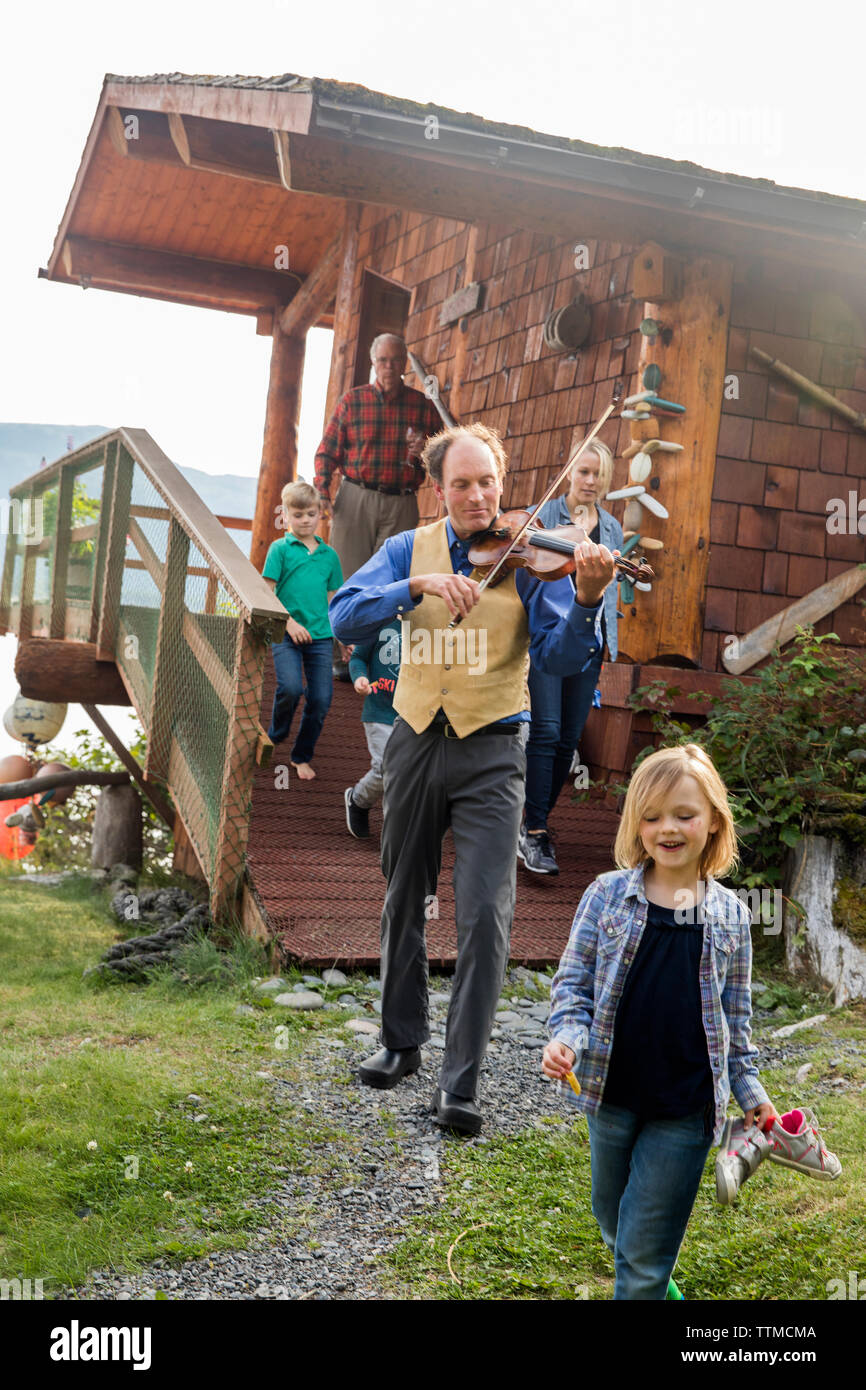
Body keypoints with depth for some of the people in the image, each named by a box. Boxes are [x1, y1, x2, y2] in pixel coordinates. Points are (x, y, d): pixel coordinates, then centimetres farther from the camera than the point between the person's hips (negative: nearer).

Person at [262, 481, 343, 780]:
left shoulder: (329, 554, 13)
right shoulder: (280, 548, 2)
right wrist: (289, 623, -11)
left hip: (320, 635, 4)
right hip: (285, 632, -4)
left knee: (321, 699, -1)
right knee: (290, 687, -23)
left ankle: (302, 757, 20)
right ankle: (275, 735, 8)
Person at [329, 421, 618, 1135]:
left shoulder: (527, 556, -3)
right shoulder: (409, 549, 4)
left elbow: (560, 658, -12)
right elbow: (345, 617, -11)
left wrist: (587, 599, -30)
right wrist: (419, 584, -25)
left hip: (491, 750, -3)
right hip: (416, 741, 3)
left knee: (485, 912, -11)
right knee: (405, 900, 15)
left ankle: (461, 1082, -1)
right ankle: (401, 1042, 33)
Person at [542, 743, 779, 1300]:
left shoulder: (730, 915, -2)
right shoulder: (607, 895, -5)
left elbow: (735, 1012, 7)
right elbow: (573, 979, 0)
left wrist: (749, 1088, 9)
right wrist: (567, 1035, -17)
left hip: (687, 1108, -2)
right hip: (613, 1093, 2)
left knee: (644, 1251, 1)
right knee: (613, 1221, 21)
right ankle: (655, 1284, 49)